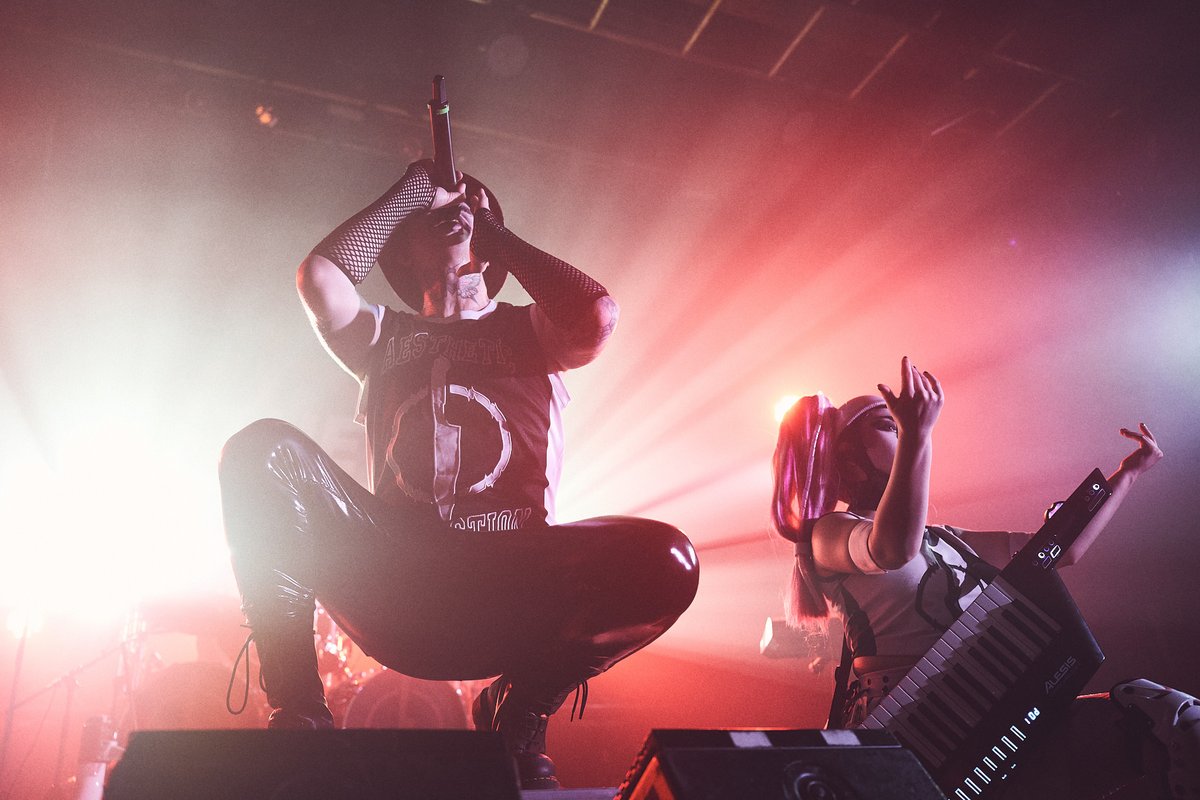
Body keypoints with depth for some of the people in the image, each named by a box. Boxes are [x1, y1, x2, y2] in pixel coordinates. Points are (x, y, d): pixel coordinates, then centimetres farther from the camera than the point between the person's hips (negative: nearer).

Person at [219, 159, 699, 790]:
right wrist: (413, 187, 13)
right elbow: (318, 278, -1)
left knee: (667, 561, -28)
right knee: (263, 448, -19)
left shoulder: (530, 331, 18)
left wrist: (497, 233, 9)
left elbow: (598, 315, -7)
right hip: (390, 588, 1)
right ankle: (296, 709, -11)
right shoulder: (384, 335, 21)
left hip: (514, 593, -1)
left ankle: (518, 708, -1)